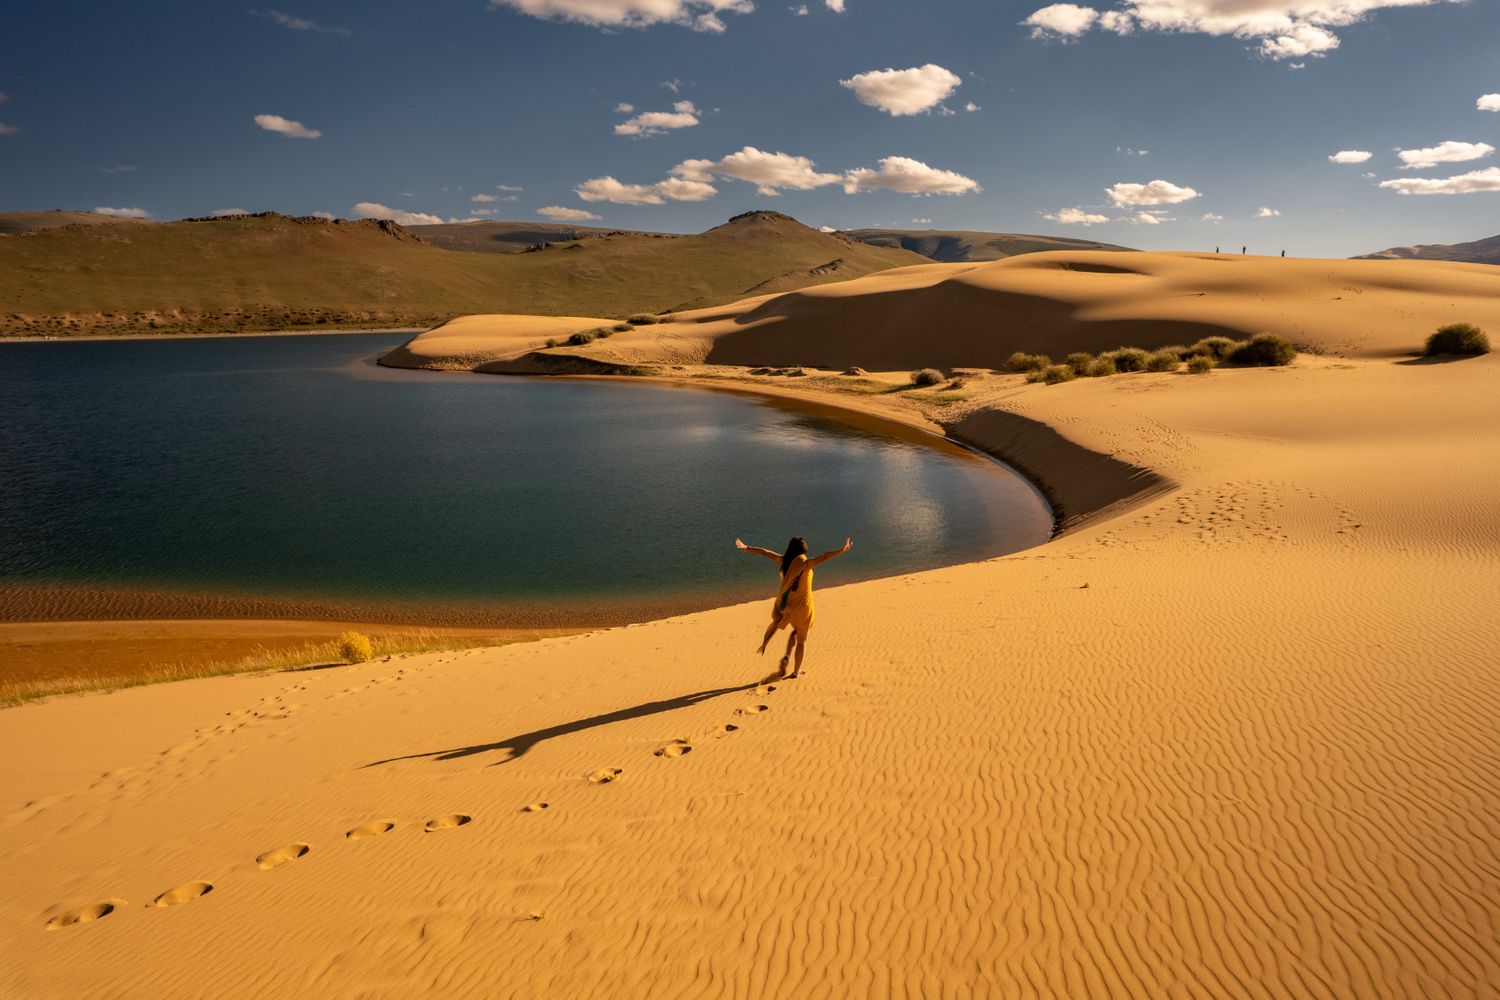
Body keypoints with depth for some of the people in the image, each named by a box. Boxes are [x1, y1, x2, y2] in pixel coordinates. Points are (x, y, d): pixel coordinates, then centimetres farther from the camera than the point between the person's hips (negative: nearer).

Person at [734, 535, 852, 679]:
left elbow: (764, 552, 6)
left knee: (796, 630, 30)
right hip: (802, 605, -5)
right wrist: (842, 550, -37)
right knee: (802, 639, 13)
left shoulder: (784, 560, -4)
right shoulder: (805, 563, -18)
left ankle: (787, 656, 11)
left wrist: (745, 547, 17)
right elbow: (825, 557, -32)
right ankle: (796, 671, 19)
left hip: (787, 603, 5)